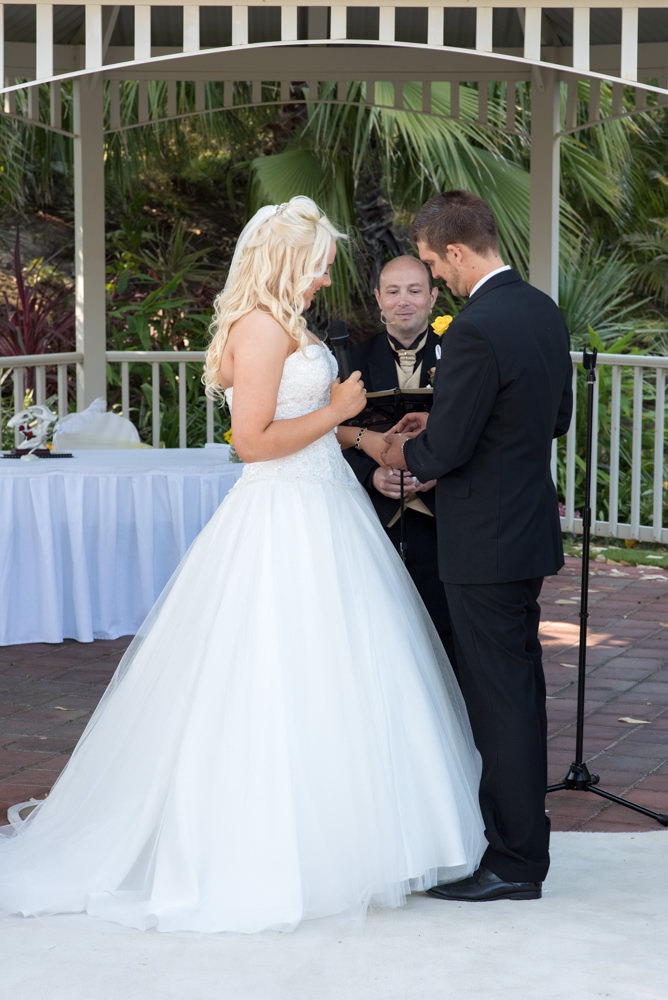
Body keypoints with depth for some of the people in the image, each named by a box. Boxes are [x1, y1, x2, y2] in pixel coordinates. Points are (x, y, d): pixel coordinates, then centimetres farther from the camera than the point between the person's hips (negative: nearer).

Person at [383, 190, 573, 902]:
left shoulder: (475, 331, -22)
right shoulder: (543, 311, 6)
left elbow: (445, 453, -21)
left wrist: (407, 452, 2)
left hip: (486, 544, -9)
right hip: (530, 529, 9)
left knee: (499, 698, -1)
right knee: (519, 688, 17)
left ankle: (515, 863, 6)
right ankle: (520, 833, 28)